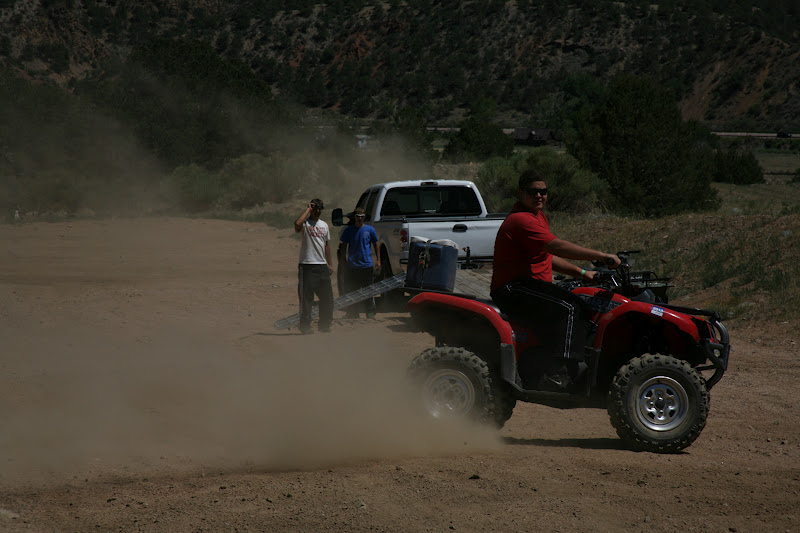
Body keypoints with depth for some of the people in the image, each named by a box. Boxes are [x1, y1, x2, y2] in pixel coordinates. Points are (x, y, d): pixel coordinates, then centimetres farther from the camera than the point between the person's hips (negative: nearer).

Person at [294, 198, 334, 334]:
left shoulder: (324, 225, 18)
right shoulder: (305, 223, -3)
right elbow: (297, 224, -29)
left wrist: (330, 263, 19)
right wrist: (308, 209, -16)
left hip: (322, 266, 6)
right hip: (307, 265, -6)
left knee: (327, 296, 7)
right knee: (306, 296, -6)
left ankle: (324, 324, 17)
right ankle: (305, 325, -2)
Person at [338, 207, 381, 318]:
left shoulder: (370, 230, 3)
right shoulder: (348, 230, 5)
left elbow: (375, 245, 11)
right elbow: (343, 246, 10)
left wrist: (378, 260, 5)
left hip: (366, 264, -1)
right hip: (352, 266, 1)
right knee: (351, 291, 4)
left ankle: (371, 313, 10)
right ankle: (353, 314, 13)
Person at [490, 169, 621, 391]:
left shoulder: (537, 216, 20)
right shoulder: (521, 220, -16)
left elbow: (548, 257, 25)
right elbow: (557, 246, -25)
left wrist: (582, 273, 16)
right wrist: (600, 256, -25)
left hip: (525, 286, 11)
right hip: (513, 289, -11)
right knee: (571, 307, -24)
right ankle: (556, 373, -29)